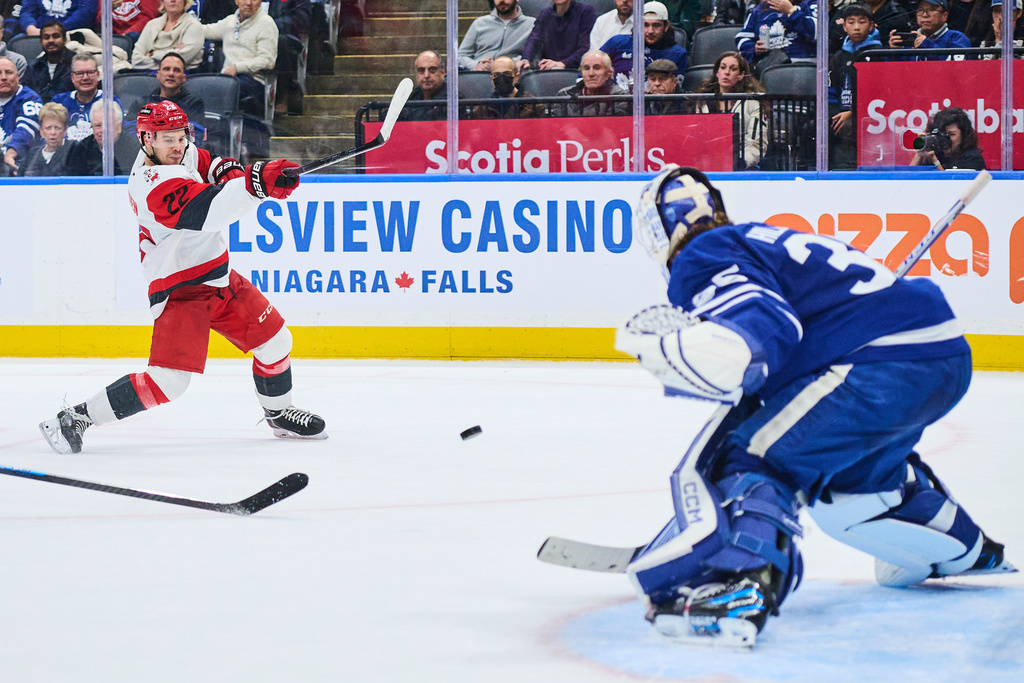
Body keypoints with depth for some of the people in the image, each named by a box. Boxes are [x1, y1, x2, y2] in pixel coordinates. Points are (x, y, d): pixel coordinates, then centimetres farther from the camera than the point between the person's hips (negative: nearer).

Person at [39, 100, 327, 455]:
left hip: (219, 278, 9)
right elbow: (207, 211, -40)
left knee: (274, 339, 13)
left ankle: (279, 413, 37)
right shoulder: (152, 184, -27)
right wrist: (255, 184, -51)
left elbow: (206, 164, 17)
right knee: (168, 379, -18)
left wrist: (227, 171, -8)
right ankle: (75, 418, -9)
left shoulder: (182, 155, 0)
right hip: (180, 290, -9)